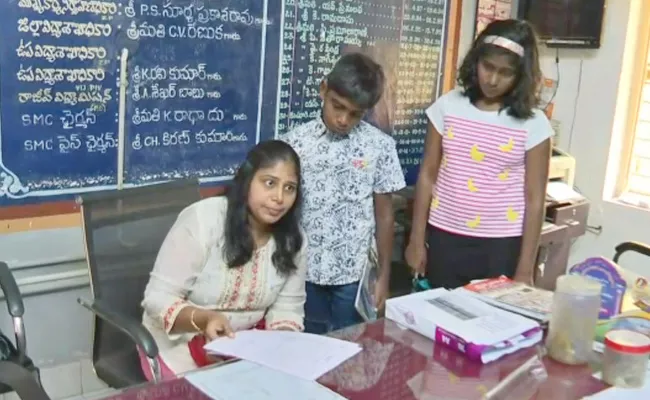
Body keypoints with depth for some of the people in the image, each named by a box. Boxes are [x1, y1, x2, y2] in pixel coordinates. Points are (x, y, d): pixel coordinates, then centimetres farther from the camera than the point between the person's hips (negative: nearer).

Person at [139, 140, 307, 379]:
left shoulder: (294, 240, -7)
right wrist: (204, 319, -36)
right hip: (180, 349, -4)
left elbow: (287, 310, -1)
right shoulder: (203, 220, -20)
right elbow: (158, 298, -18)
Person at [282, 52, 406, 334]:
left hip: (355, 275, 0)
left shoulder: (380, 147, -6)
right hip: (304, 272, 1)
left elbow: (384, 215, 0)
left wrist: (384, 275, 2)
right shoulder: (295, 142, -6)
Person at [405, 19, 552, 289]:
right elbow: (428, 176, 3)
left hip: (502, 245, -1)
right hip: (445, 238, 2)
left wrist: (525, 270, -5)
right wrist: (417, 239, 3)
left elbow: (535, 199, -4)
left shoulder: (533, 123, -6)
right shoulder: (448, 106, -1)